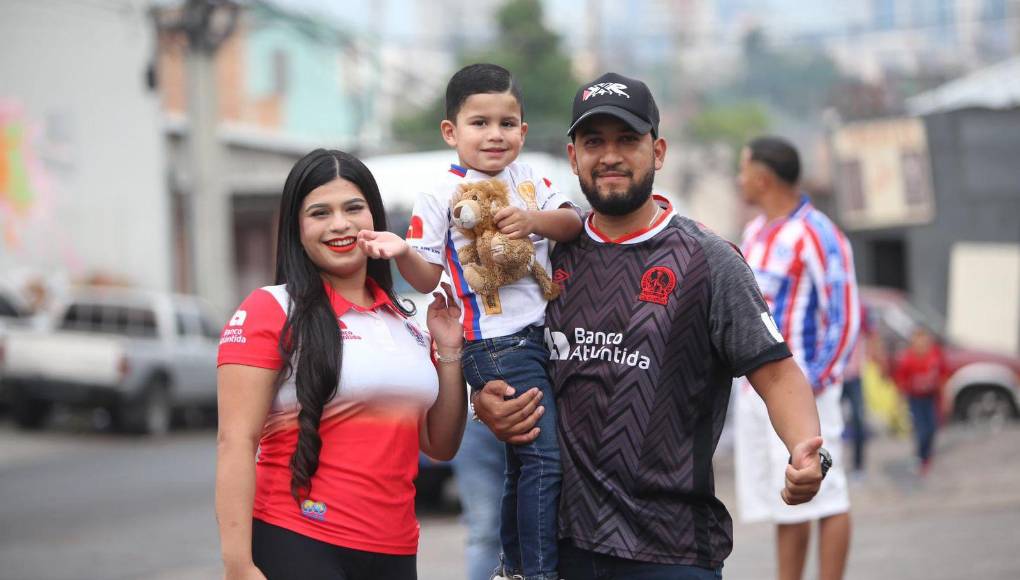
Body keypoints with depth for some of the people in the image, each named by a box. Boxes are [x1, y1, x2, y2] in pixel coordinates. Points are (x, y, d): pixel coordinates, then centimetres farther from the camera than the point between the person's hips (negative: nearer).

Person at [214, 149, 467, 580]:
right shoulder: (270, 311, -4)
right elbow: (236, 442, -11)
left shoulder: (406, 325, 14)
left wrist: (449, 353, 6)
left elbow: (441, 446, 18)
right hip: (297, 545, -6)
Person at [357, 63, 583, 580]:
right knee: (544, 455, -12)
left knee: (523, 460, 15)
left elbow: (573, 224, 2)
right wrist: (403, 253, -23)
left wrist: (535, 219, -16)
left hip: (543, 334, 6)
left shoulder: (528, 179, 11)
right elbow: (429, 278, -3)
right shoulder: (442, 195, -4)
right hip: (495, 344, -6)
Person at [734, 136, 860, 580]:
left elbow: (845, 318, -14)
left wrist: (814, 384, -18)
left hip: (800, 389, -9)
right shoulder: (755, 232, 16)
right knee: (783, 504, 11)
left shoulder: (817, 236, -11)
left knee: (823, 499, -7)